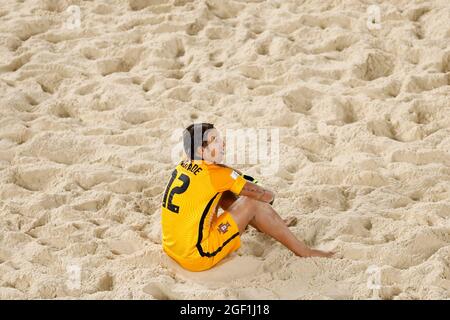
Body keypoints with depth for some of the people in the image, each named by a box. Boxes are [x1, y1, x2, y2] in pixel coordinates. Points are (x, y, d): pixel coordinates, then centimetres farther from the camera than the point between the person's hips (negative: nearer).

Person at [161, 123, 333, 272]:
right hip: (197, 257, -8)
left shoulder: (184, 165, 6)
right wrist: (270, 195, 14)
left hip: (172, 249, 8)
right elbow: (263, 195, -8)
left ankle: (277, 225, 34)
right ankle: (304, 252, 7)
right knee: (252, 203, -3)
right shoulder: (216, 173, -16)